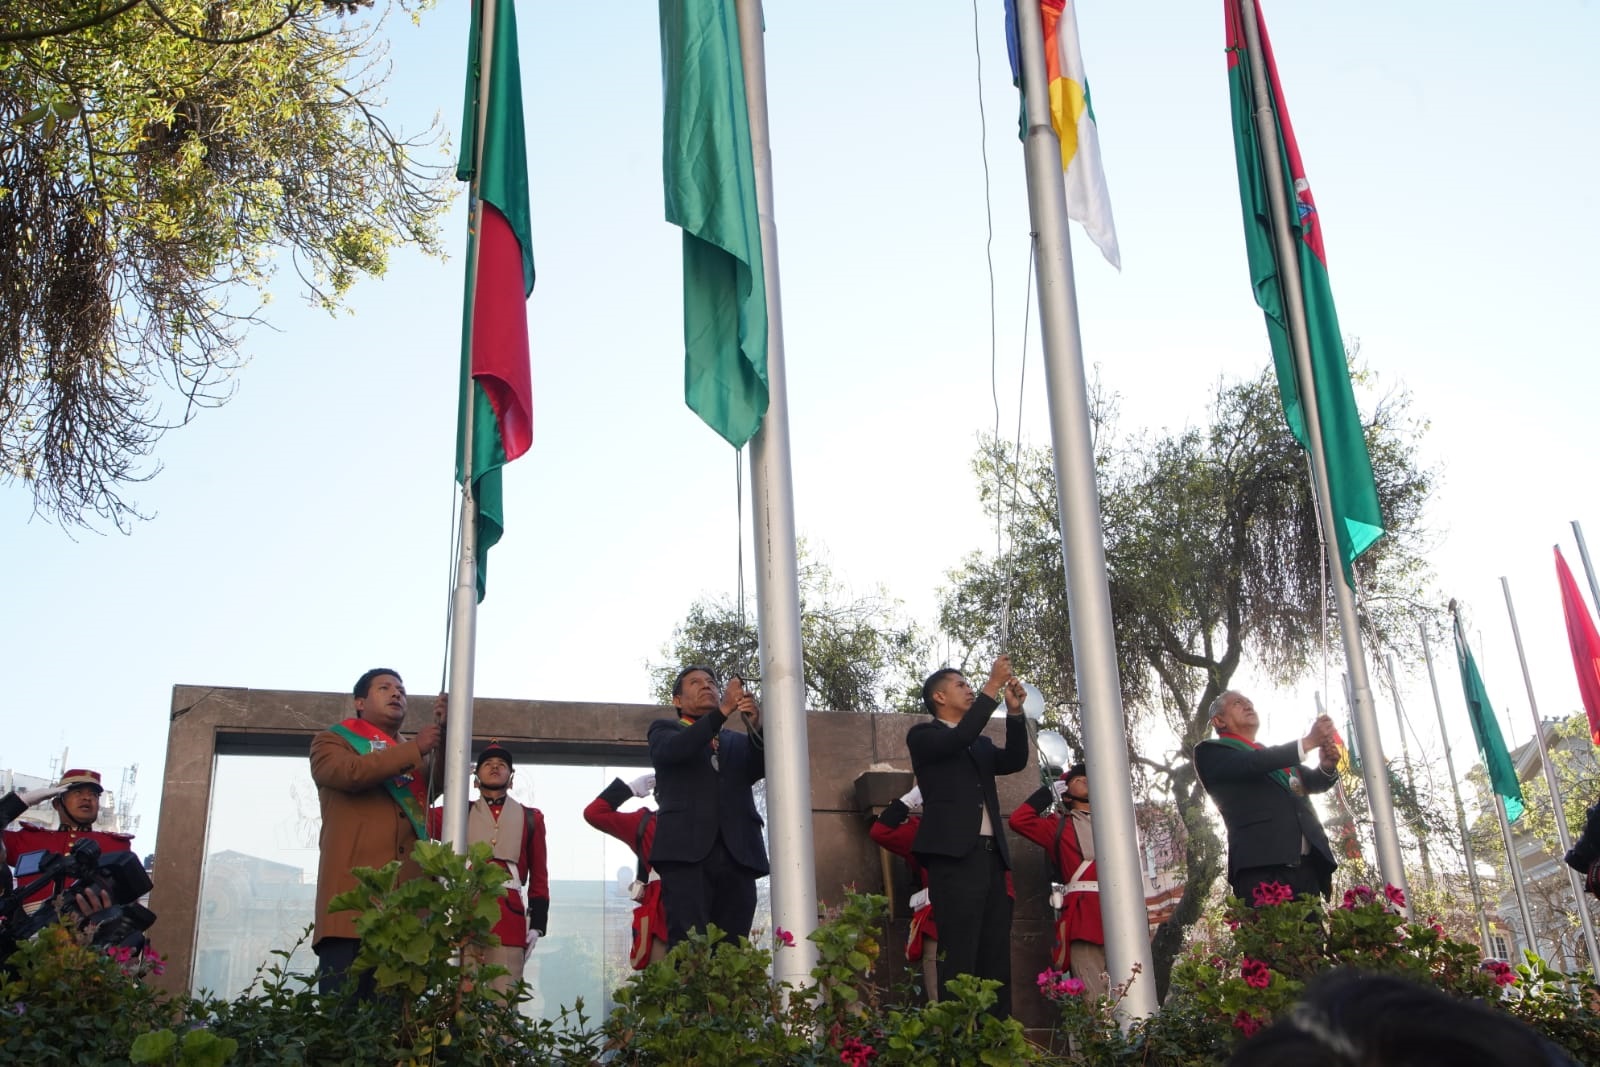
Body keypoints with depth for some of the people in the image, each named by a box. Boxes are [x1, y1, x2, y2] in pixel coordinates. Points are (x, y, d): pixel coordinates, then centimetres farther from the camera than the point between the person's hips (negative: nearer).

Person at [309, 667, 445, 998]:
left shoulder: (414, 755, 30)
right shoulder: (333, 741, 15)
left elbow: (440, 784, 8)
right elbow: (349, 772, -9)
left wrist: (443, 735, -7)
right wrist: (414, 750, -8)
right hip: (354, 893, -4)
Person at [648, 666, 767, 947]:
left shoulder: (737, 741, 27)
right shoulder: (665, 729, 19)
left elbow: (762, 768, 7)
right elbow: (672, 750, -5)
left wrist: (756, 727, -12)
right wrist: (722, 711, -15)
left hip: (738, 853, 3)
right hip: (687, 849, -3)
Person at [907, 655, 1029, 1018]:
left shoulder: (981, 744, 25)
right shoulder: (923, 735, 5)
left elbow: (1015, 761, 10)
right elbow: (958, 739, -14)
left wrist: (1014, 712, 0)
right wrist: (993, 686, -11)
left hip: (991, 856, 7)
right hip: (955, 855, -7)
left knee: (997, 957, 4)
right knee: (959, 957, -11)